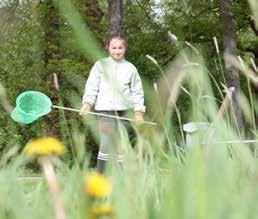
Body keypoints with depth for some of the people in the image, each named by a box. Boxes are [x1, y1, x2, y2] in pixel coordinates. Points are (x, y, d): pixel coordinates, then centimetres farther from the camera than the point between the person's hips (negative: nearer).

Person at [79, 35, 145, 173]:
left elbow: (137, 91, 14)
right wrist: (87, 103, -7)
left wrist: (139, 112, 7)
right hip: (105, 109, -2)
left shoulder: (130, 68, 12)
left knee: (121, 146, 3)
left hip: (124, 111, 3)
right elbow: (91, 86, 5)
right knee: (106, 144, -12)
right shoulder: (100, 65, 8)